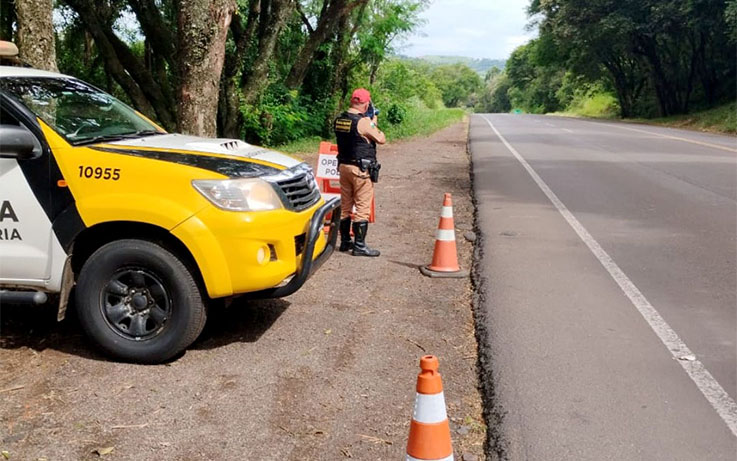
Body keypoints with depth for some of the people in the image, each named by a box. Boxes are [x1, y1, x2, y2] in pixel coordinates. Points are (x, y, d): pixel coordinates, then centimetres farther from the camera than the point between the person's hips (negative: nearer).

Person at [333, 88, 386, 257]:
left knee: (345, 206, 15)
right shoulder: (363, 122, -19)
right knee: (362, 208, -1)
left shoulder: (339, 120, 4)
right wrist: (373, 123, 7)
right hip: (361, 169, -8)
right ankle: (359, 246, 2)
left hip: (344, 166, 8)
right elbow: (381, 139, -7)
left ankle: (345, 241, 24)